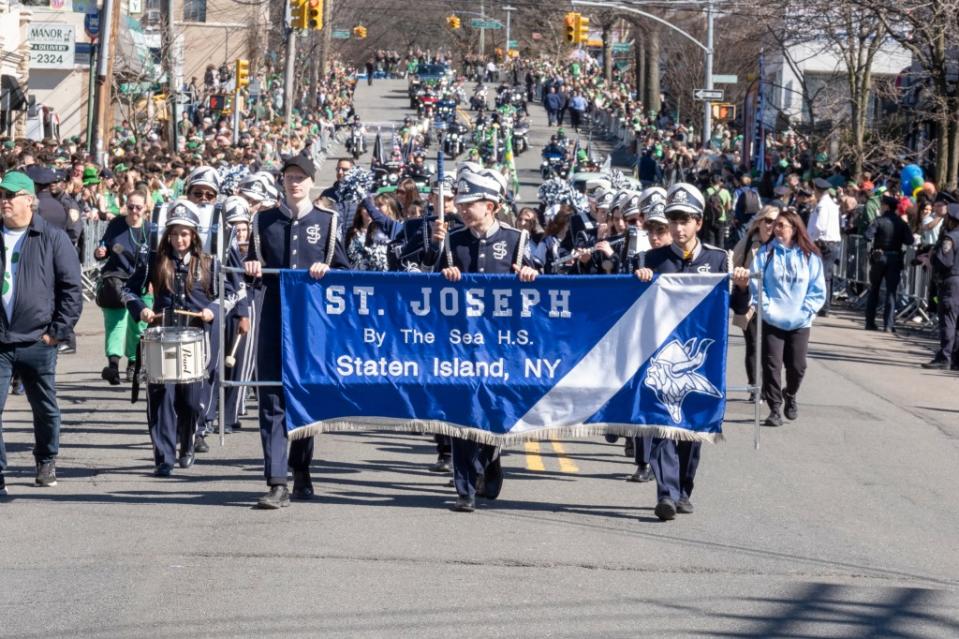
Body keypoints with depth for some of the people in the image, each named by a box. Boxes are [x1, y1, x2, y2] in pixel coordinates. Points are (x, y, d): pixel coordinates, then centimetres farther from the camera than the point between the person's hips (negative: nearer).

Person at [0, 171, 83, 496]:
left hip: (37, 343, -2)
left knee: (45, 408, 13)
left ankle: (46, 463, 34)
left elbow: (72, 288, -2)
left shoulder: (53, 238, -2)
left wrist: (58, 331, -7)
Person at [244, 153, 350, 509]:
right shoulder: (264, 221, 9)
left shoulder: (327, 221, 6)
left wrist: (325, 271, -13)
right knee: (272, 399, -7)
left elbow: (344, 270, 7)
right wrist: (252, 270, -7)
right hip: (274, 319, 0)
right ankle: (277, 484, -10)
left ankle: (301, 472, 25)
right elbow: (254, 269, 15)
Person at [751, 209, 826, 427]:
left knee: (797, 366, 7)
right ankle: (775, 408, 3)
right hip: (772, 321, -1)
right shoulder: (765, 254, 1)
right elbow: (756, 284, -1)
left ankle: (790, 396, 35)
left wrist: (806, 311, -8)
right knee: (772, 365, -6)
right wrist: (767, 308, -11)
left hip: (800, 323, 1)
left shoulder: (810, 257, 1)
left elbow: (818, 290, 3)